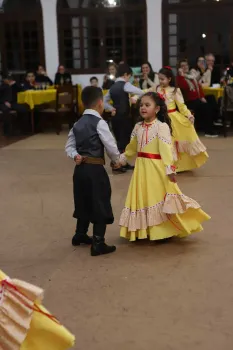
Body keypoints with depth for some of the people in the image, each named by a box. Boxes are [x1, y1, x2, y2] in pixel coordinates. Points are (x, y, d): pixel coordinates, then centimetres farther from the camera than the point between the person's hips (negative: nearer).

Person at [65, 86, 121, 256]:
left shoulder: (78, 124, 11)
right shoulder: (99, 123, -12)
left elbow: (69, 146, 10)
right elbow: (111, 146, -13)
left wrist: (76, 156, -5)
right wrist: (117, 160, 4)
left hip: (80, 168, 8)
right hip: (95, 169, -8)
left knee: (84, 202, 21)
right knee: (100, 205, 0)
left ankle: (80, 235, 35)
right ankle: (98, 243, 2)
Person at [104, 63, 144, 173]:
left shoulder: (113, 87, 13)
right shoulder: (125, 85, -9)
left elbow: (104, 101, 16)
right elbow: (140, 92, -21)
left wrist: (111, 109, 7)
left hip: (115, 117, 8)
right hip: (124, 117, -8)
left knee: (119, 140, 14)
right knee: (124, 140, -2)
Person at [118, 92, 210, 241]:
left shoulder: (162, 126, -13)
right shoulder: (138, 127, 8)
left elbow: (166, 148, -21)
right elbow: (132, 148, 21)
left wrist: (169, 168, -27)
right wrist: (121, 159, 23)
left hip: (156, 168, -7)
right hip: (141, 168, 7)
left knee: (159, 198, 1)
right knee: (142, 198, 11)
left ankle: (163, 230, 14)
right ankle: (145, 230, 22)